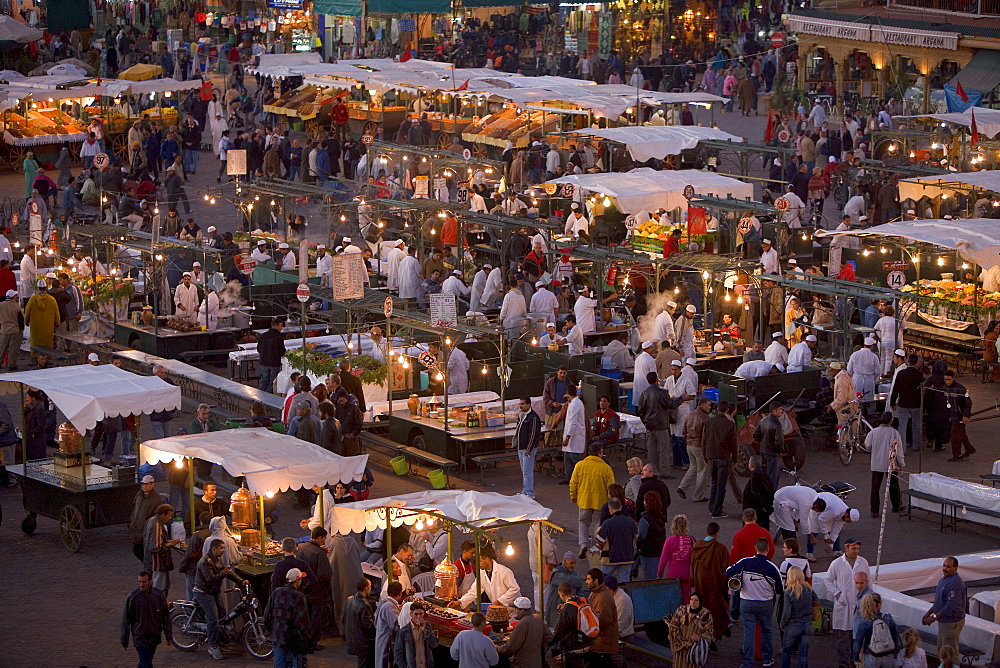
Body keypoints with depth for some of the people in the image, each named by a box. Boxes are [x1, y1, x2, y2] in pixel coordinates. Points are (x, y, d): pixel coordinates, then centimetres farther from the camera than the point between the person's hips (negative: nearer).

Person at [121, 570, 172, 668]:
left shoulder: (159, 596, -3)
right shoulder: (132, 597, -11)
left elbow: (166, 616, 6)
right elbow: (125, 619, -4)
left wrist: (169, 635, 3)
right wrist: (124, 640, -1)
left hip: (154, 637, 3)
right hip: (140, 638, -3)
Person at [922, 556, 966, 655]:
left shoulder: (955, 583, -24)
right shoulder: (943, 579, 10)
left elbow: (951, 607, -28)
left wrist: (934, 617, -22)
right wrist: (928, 613, 10)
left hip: (952, 623, -10)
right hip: (943, 621, 10)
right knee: (941, 651, 19)